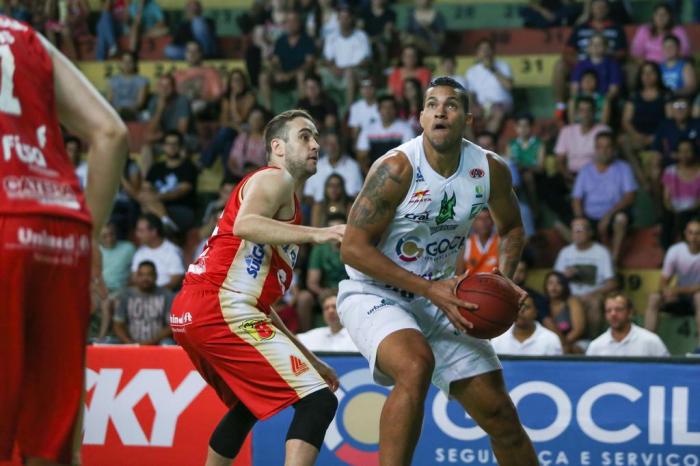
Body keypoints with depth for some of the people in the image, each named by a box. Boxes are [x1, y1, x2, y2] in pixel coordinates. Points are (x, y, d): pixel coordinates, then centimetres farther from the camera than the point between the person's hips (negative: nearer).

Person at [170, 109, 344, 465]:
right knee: (318, 401, -15)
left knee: (248, 405, 34)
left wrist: (308, 359, 30)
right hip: (222, 309, -11)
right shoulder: (274, 179, 2)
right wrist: (316, 234, -30)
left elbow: (258, 297, 32)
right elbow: (244, 225, -22)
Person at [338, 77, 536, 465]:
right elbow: (353, 247, -21)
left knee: (500, 415, 5)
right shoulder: (397, 168, -22)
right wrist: (429, 289, -25)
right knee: (416, 365, -37)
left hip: (440, 295, 6)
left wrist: (505, 278, -6)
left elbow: (511, 228, 15)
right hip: (373, 295, -5)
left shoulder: (490, 170, -5)